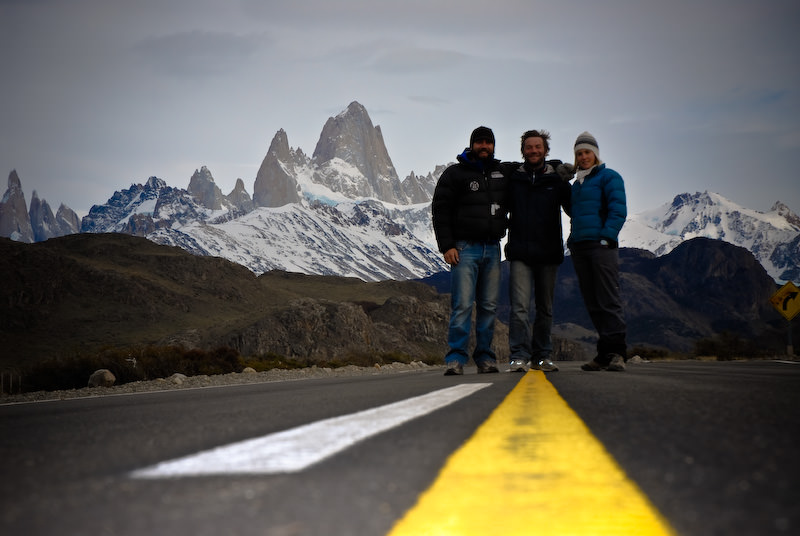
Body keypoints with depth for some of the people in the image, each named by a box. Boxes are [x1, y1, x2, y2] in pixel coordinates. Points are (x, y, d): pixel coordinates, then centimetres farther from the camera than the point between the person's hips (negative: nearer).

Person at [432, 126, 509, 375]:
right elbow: (440, 210, -2)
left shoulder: (502, 173, 14)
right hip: (465, 248, -4)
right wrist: (446, 246, -10)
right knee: (462, 305, -11)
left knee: (489, 306, 4)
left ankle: (485, 357, 10)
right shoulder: (455, 173, 1)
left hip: (492, 249, 5)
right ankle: (455, 358, -10)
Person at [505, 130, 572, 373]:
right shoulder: (512, 178, 7)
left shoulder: (557, 179, 6)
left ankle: (542, 355, 18)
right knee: (520, 306, -11)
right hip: (520, 253, -1)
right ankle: (519, 356, -11)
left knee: (545, 308, 9)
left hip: (548, 252, 1)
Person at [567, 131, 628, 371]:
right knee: (592, 303, 5)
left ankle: (617, 353, -14)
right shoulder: (577, 183, 23)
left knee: (608, 300, -12)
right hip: (580, 248, 7)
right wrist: (572, 240, 16)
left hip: (602, 246, -7)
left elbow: (618, 211, -8)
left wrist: (606, 237, -17)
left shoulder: (608, 177, 2)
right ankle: (604, 354, 8)